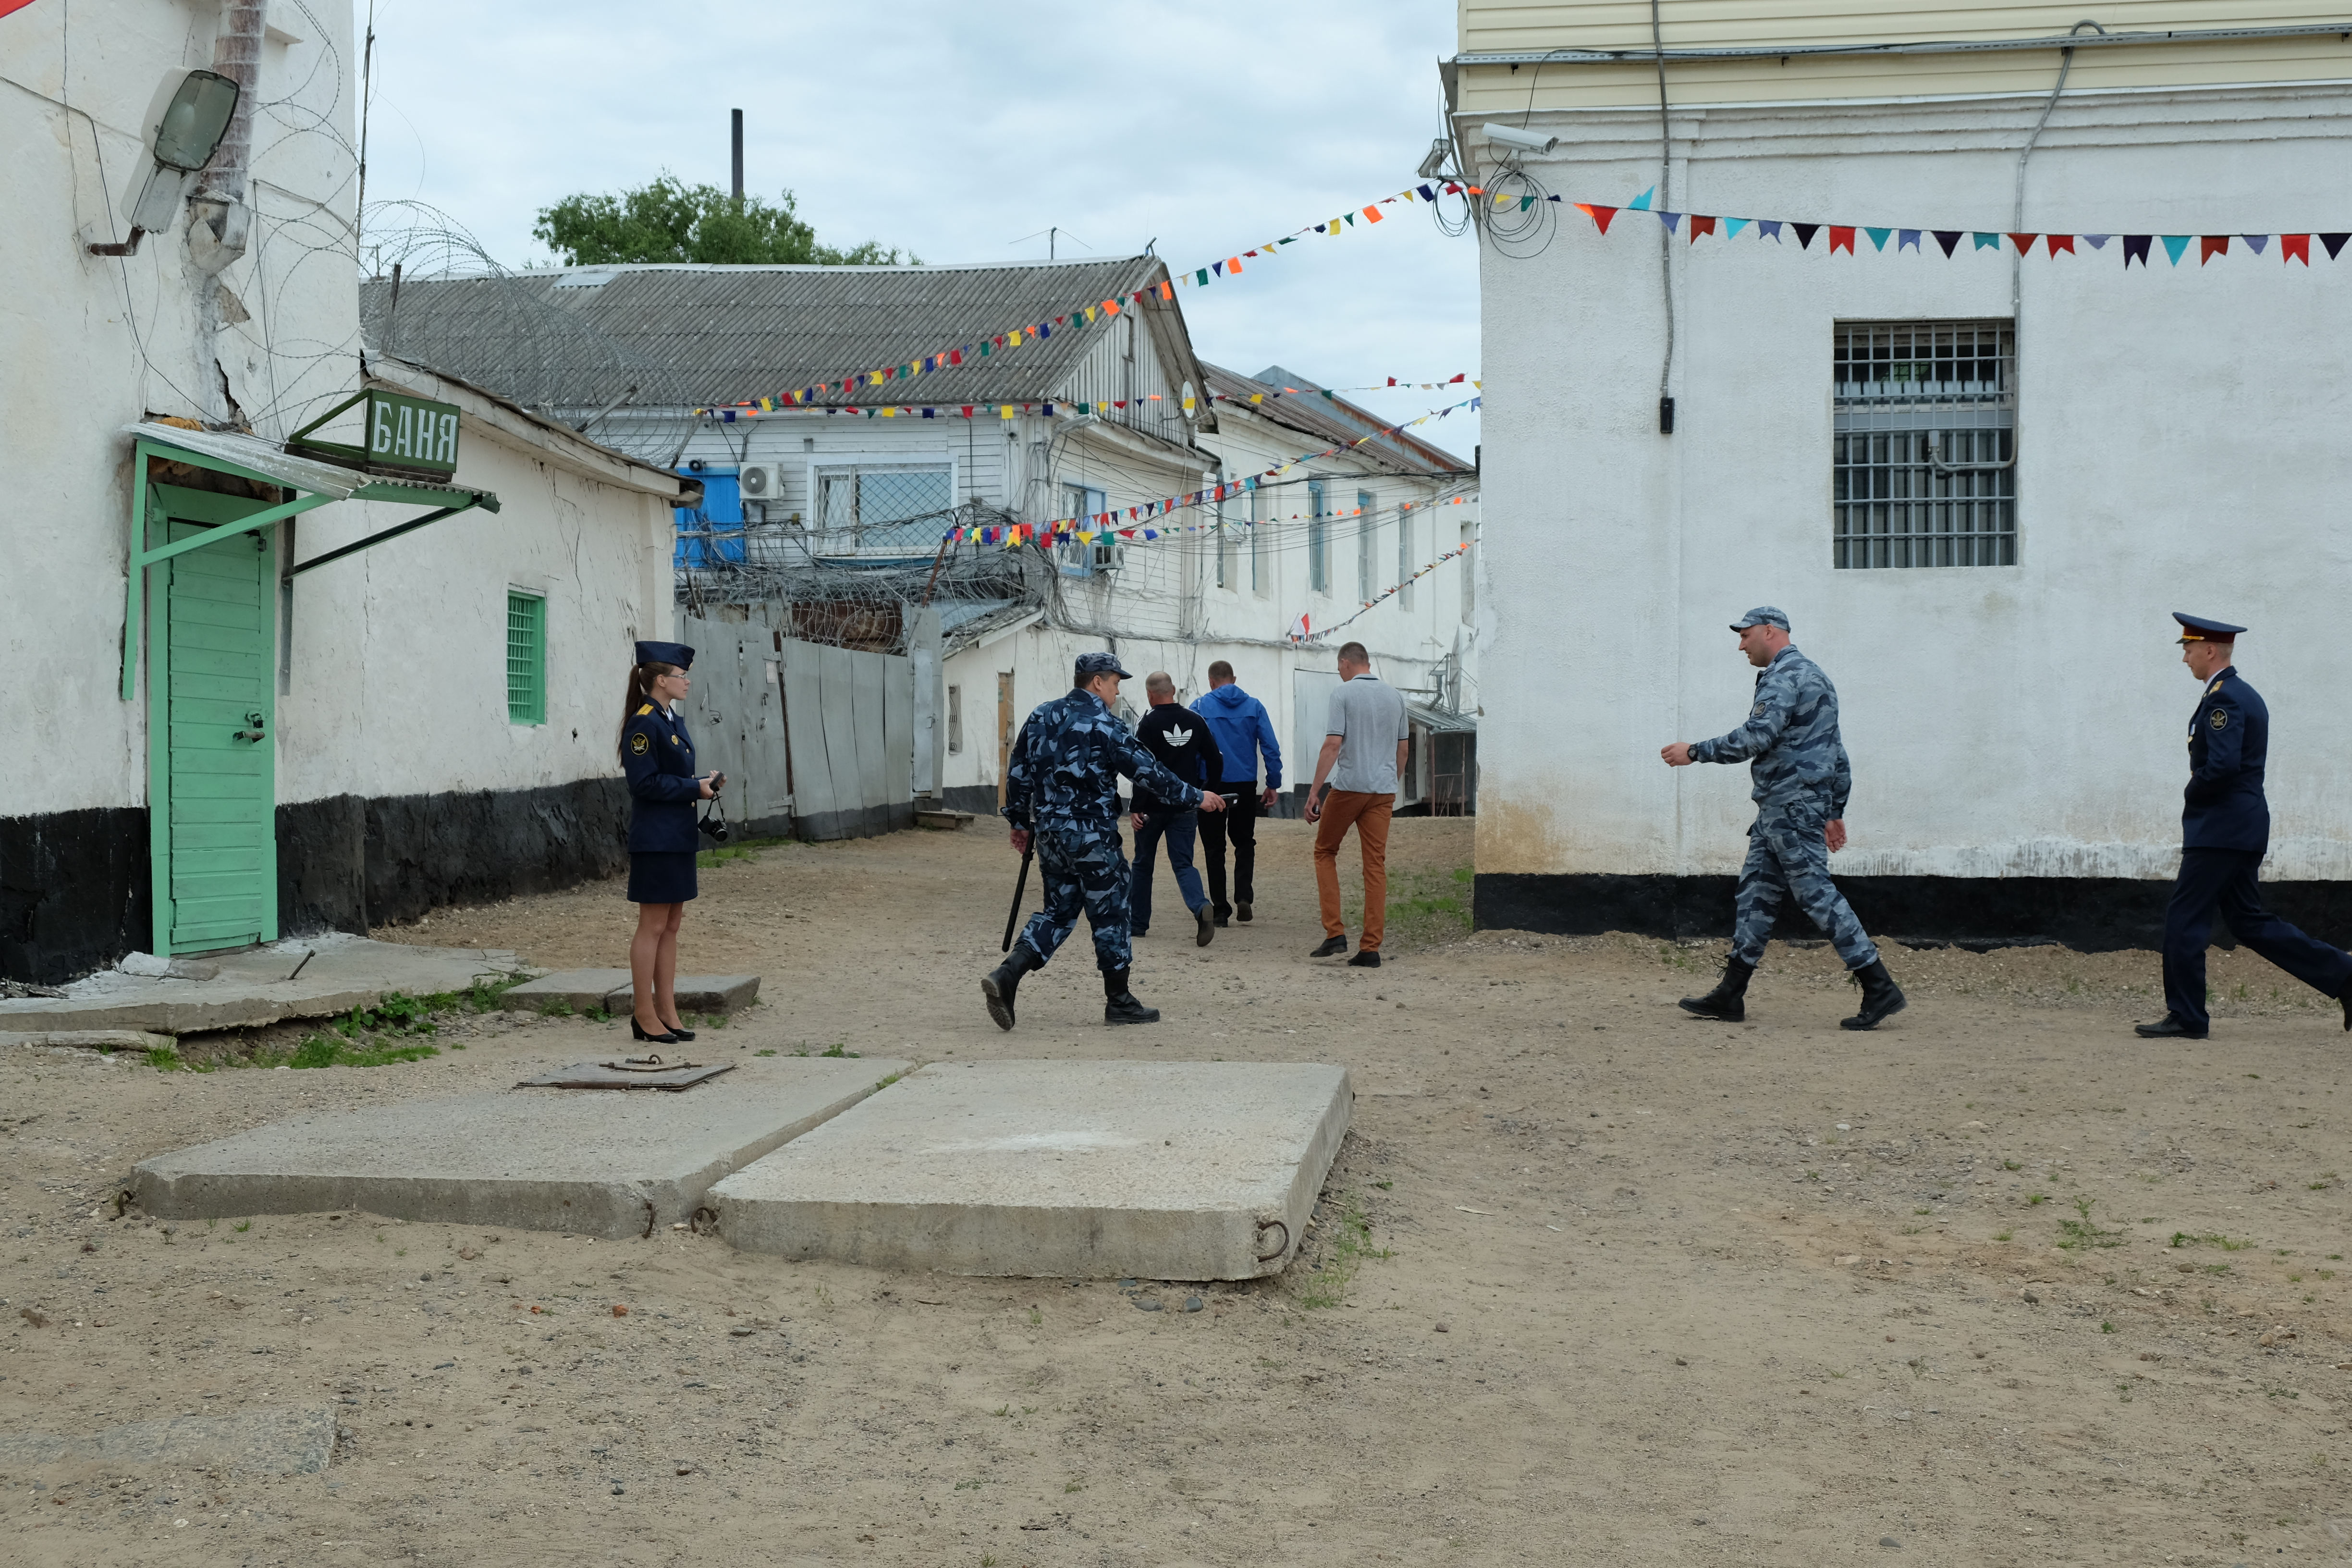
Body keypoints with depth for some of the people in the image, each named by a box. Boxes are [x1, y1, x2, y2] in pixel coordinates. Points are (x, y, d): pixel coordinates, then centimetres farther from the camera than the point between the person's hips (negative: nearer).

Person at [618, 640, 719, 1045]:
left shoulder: (673, 722, 14)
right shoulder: (643, 724, -15)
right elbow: (646, 783, -20)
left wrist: (703, 783, 4)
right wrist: (695, 788, -17)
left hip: (678, 837, 10)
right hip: (655, 840, -10)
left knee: (671, 925, 11)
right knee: (653, 926, -3)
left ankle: (667, 1012, 16)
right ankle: (644, 1016, 4)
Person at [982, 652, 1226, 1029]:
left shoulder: (1042, 717, 9)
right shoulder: (1104, 725, -13)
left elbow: (1018, 772, 12)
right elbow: (1148, 772, -12)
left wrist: (1020, 822, 21)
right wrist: (1196, 797, -3)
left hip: (1049, 833, 7)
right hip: (1091, 837, -7)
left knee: (1058, 911, 14)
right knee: (1110, 913, 5)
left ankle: (1005, 976, -4)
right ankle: (1119, 1002, 14)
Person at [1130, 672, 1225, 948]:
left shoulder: (1149, 724, -11)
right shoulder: (1196, 721, 3)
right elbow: (1215, 762, 7)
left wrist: (1137, 808, -13)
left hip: (1153, 807, -3)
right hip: (1186, 807, 3)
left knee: (1143, 863, 13)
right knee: (1183, 864, 3)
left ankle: (1137, 921, 22)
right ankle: (1201, 908, -24)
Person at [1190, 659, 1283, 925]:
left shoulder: (1200, 706, -2)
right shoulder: (1254, 706, 3)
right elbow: (1271, 748, 0)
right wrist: (1273, 785, 4)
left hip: (1212, 786, -2)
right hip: (1246, 785, 2)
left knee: (1214, 847, 8)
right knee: (1244, 843, 16)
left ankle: (1220, 909, 8)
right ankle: (1244, 897, -4)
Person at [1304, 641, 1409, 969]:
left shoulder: (1344, 693, -6)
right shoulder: (1394, 695, 11)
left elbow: (1333, 745, -12)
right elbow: (1403, 749, 15)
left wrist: (1315, 790, -10)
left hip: (1348, 786, -4)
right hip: (1383, 791, 5)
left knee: (1325, 851, 13)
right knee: (1376, 865, 4)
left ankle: (1335, 933, 3)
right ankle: (1371, 948, 1)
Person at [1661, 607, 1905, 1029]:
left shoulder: (1785, 675, -12)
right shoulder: (1810, 674, 21)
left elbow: (1758, 736, -24)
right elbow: (1835, 751, 23)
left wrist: (1695, 753, -18)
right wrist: (1834, 812, 24)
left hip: (1792, 808, -11)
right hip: (1781, 809, 11)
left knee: (1816, 893, -10)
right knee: (1756, 892, 10)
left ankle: (1880, 989, -9)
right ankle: (1730, 996, 12)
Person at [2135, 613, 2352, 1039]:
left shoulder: (2223, 698, -15)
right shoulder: (2245, 695, 18)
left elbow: (2222, 765, -25)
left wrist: (2192, 793, -10)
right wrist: (2198, 792, 10)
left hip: (2221, 828, -10)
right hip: (2242, 827, 10)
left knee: (2184, 920, -5)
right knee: (2250, 921, 13)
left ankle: (2186, 1017, 0)